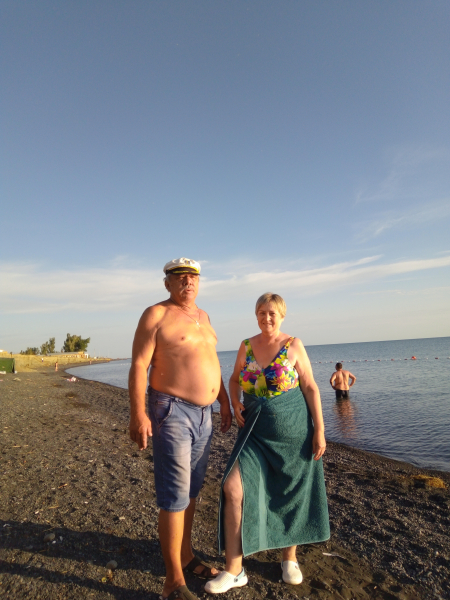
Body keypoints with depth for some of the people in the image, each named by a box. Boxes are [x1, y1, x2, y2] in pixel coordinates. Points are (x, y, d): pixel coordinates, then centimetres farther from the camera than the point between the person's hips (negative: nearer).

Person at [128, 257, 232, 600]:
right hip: (172, 413, -7)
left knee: (192, 489, 18)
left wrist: (224, 402, 17)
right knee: (175, 494, -2)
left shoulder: (202, 316, 13)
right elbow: (139, 366, -14)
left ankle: (186, 555, 36)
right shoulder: (156, 315, -9)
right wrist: (137, 415, -21)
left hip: (203, 413, 7)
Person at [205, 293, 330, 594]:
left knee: (291, 494, 12)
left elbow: (311, 388, -6)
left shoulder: (294, 345, -7)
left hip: (293, 429, -2)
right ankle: (234, 569, 8)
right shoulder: (247, 346, 1)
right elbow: (235, 379, 15)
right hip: (255, 431, 3)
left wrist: (319, 429, -9)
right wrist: (235, 403, -3)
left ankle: (290, 557, 38)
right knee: (233, 488, -8)